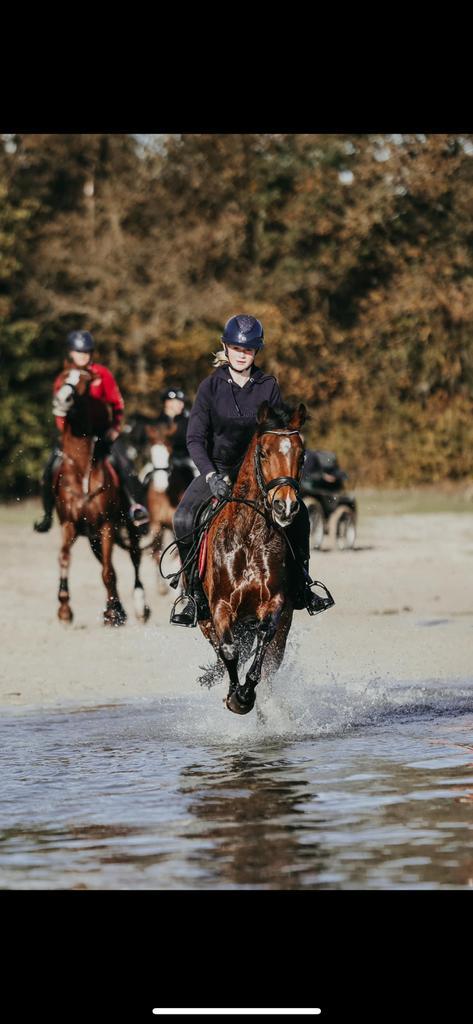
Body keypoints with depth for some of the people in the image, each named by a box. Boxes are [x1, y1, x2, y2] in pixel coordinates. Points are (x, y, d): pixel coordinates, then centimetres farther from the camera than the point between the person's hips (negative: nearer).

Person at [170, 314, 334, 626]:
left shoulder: (268, 387, -2)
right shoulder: (212, 386, -6)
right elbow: (195, 438, -11)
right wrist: (211, 475, -26)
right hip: (217, 469, -1)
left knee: (298, 515, -21)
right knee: (184, 520, -26)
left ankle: (300, 586, -2)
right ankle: (196, 594, -13)